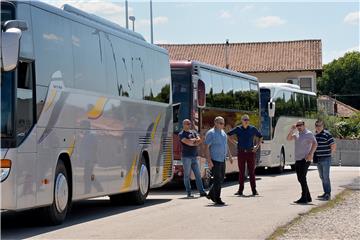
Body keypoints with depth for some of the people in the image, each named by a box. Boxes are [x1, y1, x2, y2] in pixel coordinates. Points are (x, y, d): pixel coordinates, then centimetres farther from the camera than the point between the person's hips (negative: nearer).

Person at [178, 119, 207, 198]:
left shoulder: (194, 132, 15)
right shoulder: (181, 134, -3)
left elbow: (199, 140, 1)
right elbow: (187, 142, -18)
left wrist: (191, 141, -12)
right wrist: (194, 140, -3)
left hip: (194, 156, 6)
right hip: (186, 157, -5)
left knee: (198, 175, 4)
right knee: (187, 176, -1)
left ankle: (202, 192, 4)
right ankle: (189, 193, 3)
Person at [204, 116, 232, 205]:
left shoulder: (223, 133, 13)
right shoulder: (211, 133, -11)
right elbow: (207, 147, -14)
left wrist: (230, 156, 21)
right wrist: (209, 161, -20)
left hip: (222, 160, 8)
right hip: (214, 160, -8)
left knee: (221, 179, 11)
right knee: (217, 179, -8)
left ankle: (211, 194, 26)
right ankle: (217, 199, -1)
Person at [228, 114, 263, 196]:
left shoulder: (253, 129, 4)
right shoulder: (238, 129, 2)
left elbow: (260, 137, 16)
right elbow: (228, 135, 9)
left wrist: (257, 146, 5)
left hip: (251, 152, 0)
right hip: (241, 152, 0)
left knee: (252, 172, 2)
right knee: (241, 172, 3)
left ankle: (254, 190, 6)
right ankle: (240, 190, 8)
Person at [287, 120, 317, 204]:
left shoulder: (309, 134, -6)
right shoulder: (297, 134, 16)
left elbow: (315, 144, -15)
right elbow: (288, 138, 11)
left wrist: (310, 154, -25)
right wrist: (292, 130, 0)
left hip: (305, 159, -8)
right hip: (297, 159, 8)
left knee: (302, 178, -12)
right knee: (300, 179, 9)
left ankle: (304, 198, -10)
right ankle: (308, 197, 17)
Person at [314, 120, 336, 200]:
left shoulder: (327, 134, -12)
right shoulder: (315, 135, 10)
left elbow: (334, 146, -14)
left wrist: (329, 153, -2)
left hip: (326, 159, -8)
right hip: (318, 159, 8)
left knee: (326, 177, -7)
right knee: (322, 177, 11)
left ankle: (328, 194, -2)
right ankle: (326, 193, 19)